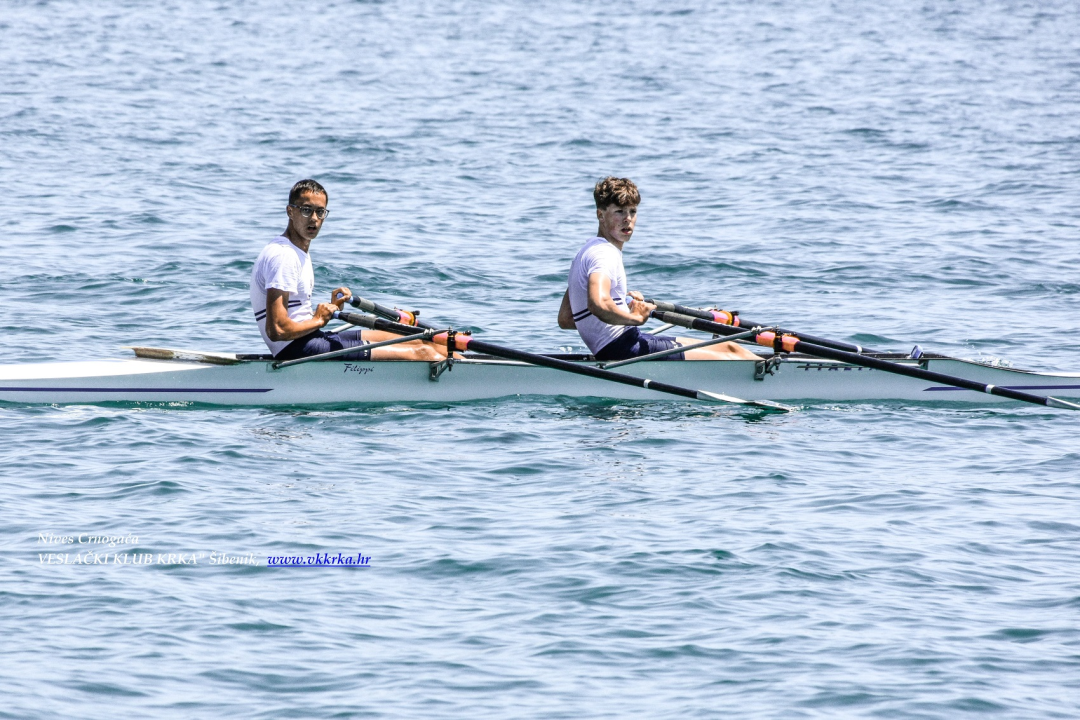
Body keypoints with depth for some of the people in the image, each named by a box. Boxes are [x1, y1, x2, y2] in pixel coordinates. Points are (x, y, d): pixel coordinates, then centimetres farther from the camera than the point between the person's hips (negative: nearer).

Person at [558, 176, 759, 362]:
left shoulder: (588, 251, 18)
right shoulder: (604, 254, -14)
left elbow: (565, 319, 21)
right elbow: (599, 305, -34)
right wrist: (636, 317, -17)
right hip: (623, 350, -11)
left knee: (729, 348, 15)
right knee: (726, 361, -11)